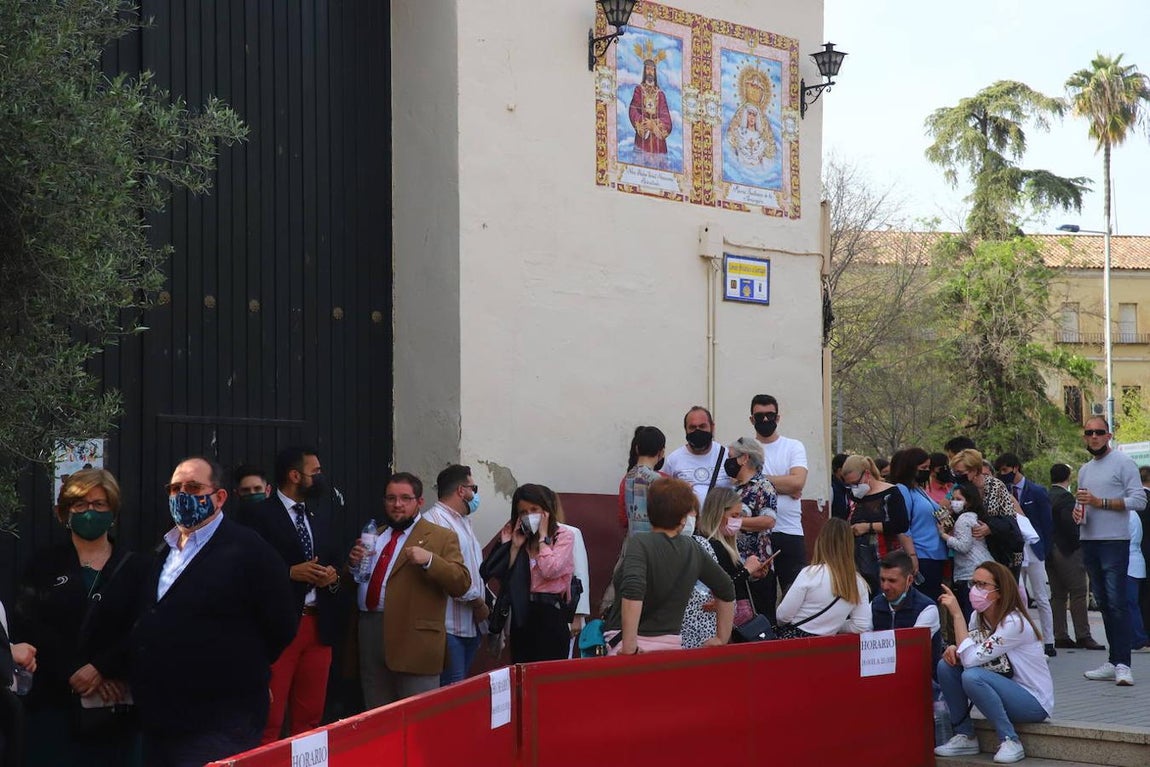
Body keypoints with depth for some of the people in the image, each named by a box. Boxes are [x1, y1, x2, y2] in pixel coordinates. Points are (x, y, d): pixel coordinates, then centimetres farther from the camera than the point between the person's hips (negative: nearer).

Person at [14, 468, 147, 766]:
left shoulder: (135, 568, 8)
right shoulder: (44, 565, 10)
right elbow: (27, 624, -3)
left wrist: (100, 669, -17)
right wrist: (75, 672, -14)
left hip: (114, 705, 0)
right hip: (54, 701, 0)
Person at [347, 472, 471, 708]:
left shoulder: (442, 538, 3)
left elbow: (461, 583, -7)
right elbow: (348, 582, 23)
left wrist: (428, 560, -20)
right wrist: (352, 563, 1)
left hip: (414, 639, -6)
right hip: (368, 634, 6)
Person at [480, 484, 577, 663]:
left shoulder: (563, 537, 1)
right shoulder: (517, 536, 14)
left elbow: (550, 570, -15)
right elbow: (504, 576, 3)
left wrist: (542, 536, -6)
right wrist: (515, 546, 0)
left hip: (550, 614, -5)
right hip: (521, 614, 5)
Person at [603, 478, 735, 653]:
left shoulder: (640, 544, -9)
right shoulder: (693, 549, 7)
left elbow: (633, 591, -26)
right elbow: (726, 590, 20)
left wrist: (629, 647, -22)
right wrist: (722, 639, 27)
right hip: (671, 645, 5)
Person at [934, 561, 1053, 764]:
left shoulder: (1014, 623, -23)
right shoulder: (977, 617, 1)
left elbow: (972, 659, -30)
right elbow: (968, 656, 6)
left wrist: (956, 613, -29)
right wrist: (954, 649, -17)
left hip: (1034, 702, -8)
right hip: (1004, 692, 8)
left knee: (972, 676, -31)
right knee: (946, 666, -8)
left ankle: (1010, 740, -17)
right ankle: (965, 737, 2)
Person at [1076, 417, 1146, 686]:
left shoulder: (1123, 462, -3)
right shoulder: (1085, 470, 19)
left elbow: (1138, 500, -11)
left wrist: (1100, 502, -16)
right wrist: (1077, 511, 6)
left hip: (1115, 542, -7)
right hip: (1089, 541, 7)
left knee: (1116, 602, -13)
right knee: (1103, 603, 8)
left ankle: (1122, 664, -15)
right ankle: (1115, 662, 12)